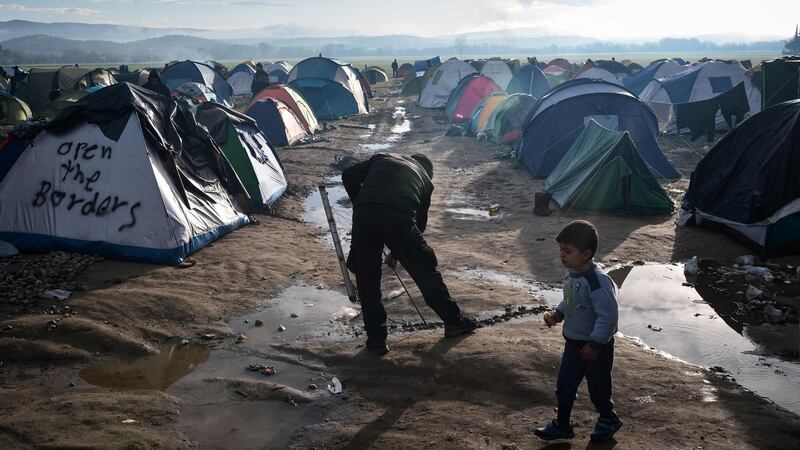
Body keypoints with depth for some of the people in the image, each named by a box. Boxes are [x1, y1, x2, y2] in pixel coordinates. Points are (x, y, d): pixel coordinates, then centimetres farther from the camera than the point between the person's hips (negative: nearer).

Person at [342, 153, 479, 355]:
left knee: (367, 279, 17)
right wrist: (396, 251, 38)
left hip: (364, 215, 1)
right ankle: (454, 321, 31)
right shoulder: (425, 179, 30)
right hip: (400, 217, -1)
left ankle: (376, 338, 21)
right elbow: (420, 221, 29)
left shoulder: (382, 158, 30)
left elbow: (349, 176, 17)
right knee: (425, 270, 17)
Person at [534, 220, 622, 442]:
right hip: (573, 342, 8)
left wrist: (595, 344, -25)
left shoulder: (598, 281, -29)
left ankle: (608, 420, 39)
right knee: (564, 385, 14)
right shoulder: (571, 274, -1)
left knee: (597, 386, 13)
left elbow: (608, 316, -28)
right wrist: (557, 314, -1)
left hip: (596, 346, -8)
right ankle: (562, 425, 30)